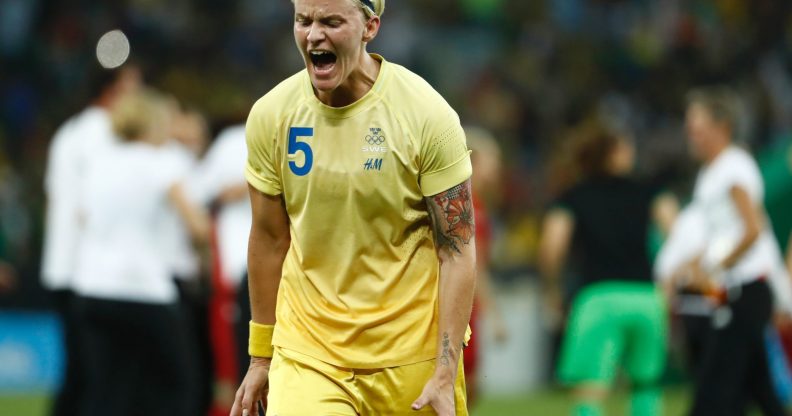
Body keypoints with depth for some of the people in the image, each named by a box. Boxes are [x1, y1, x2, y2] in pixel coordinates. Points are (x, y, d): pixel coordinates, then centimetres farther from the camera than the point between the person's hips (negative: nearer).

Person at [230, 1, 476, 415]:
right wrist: (261, 357, 12)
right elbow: (269, 239, 9)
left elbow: (458, 250, -9)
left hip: (410, 355, -1)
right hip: (307, 354, 2)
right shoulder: (270, 115, -2)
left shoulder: (428, 115, -10)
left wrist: (445, 375, -14)